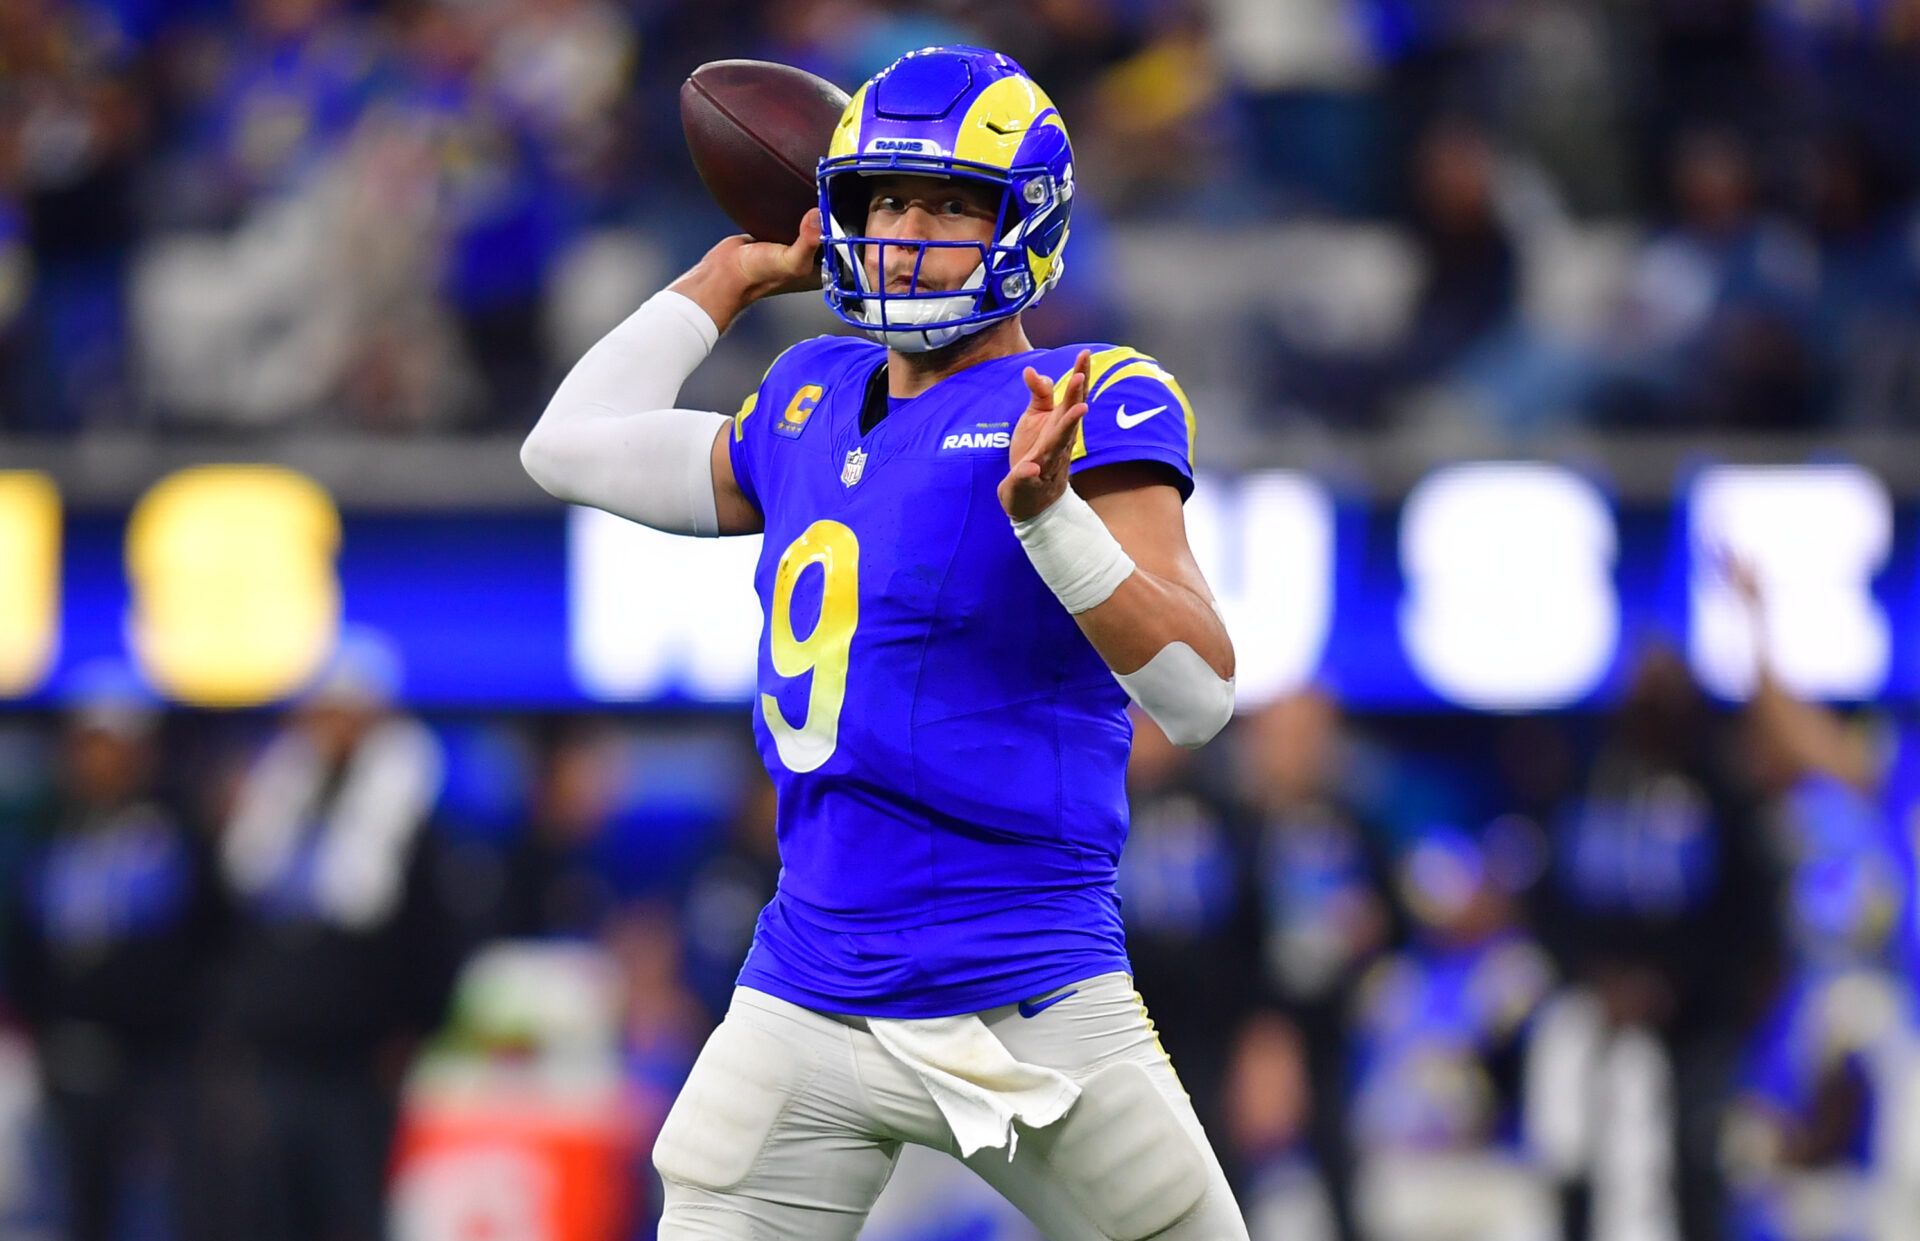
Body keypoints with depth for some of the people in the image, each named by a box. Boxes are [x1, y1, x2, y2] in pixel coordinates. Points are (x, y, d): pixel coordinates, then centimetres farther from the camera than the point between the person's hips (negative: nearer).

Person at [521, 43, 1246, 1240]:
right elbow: (572, 446, 25)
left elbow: (1201, 693, -17)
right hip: (804, 999, 5)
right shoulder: (814, 405, 12)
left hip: (1030, 1004, -5)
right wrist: (733, 276, 25)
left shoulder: (1091, 406, -7)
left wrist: (1052, 514, -31)